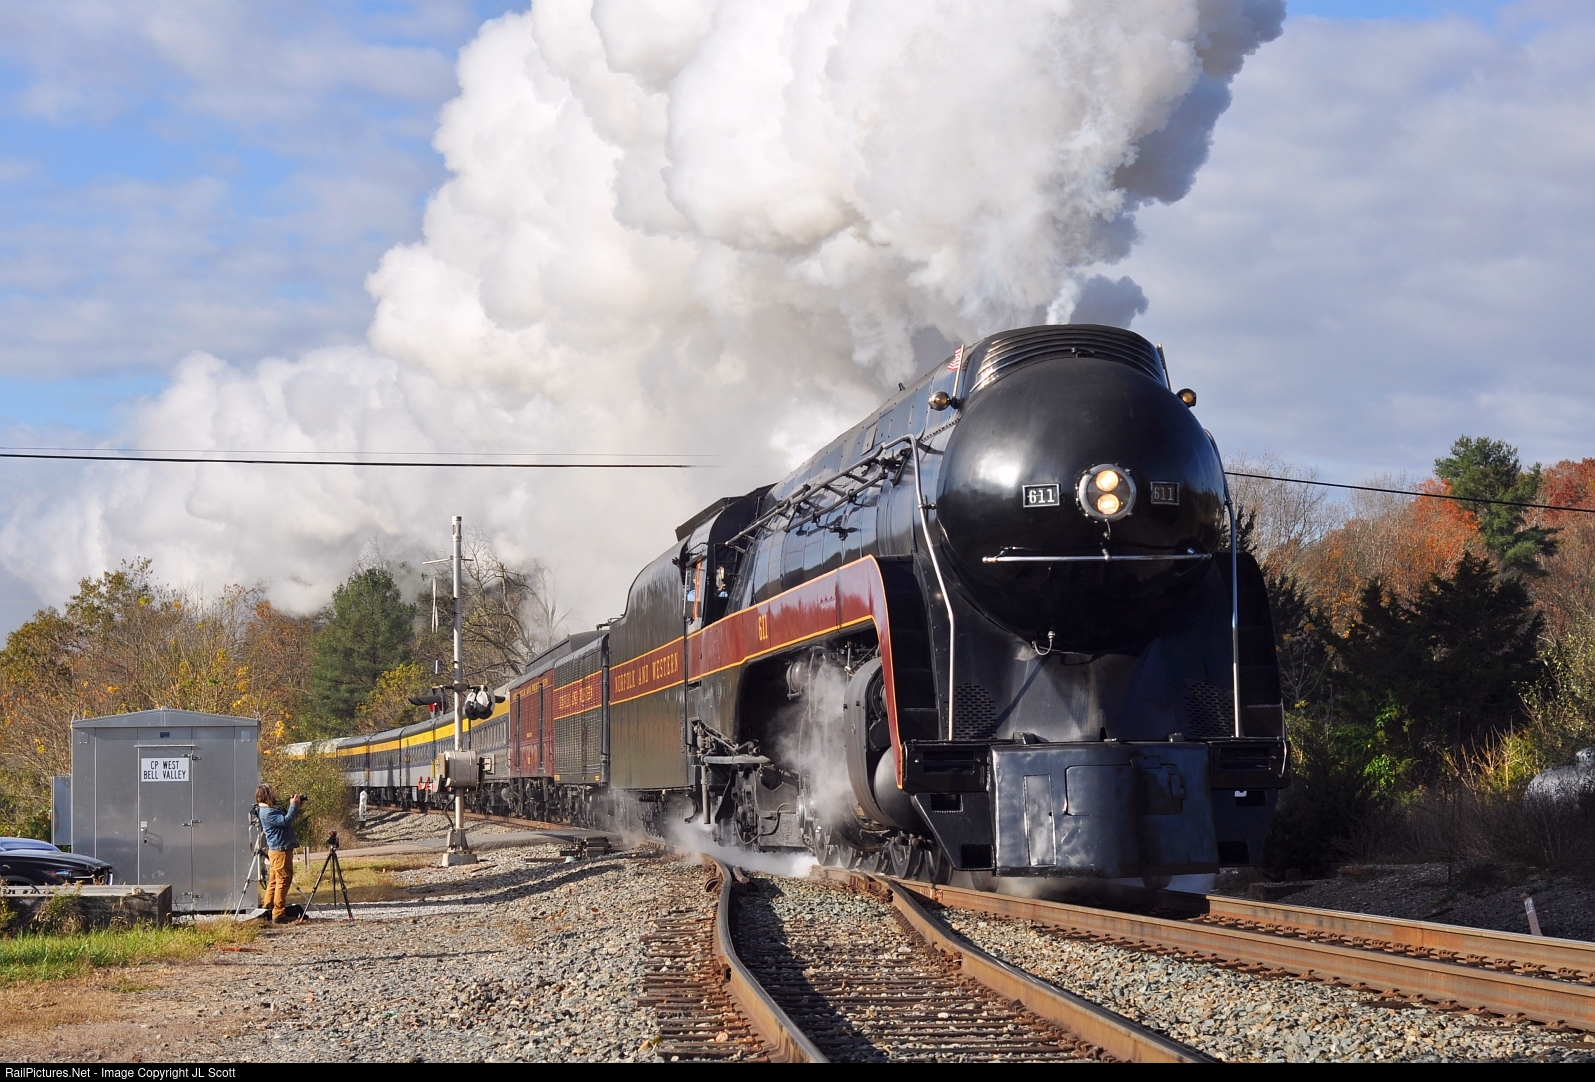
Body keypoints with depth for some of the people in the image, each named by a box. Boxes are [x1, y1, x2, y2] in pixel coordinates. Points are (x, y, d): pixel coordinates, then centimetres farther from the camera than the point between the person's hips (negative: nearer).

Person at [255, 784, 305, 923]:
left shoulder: (271, 810, 17)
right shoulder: (267, 813, -16)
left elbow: (287, 819, 23)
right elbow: (286, 820, -25)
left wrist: (297, 807, 11)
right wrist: (294, 805, -16)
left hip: (278, 850, 11)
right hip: (280, 850, -11)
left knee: (276, 881, 15)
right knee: (284, 880, -10)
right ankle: (279, 914, -11)